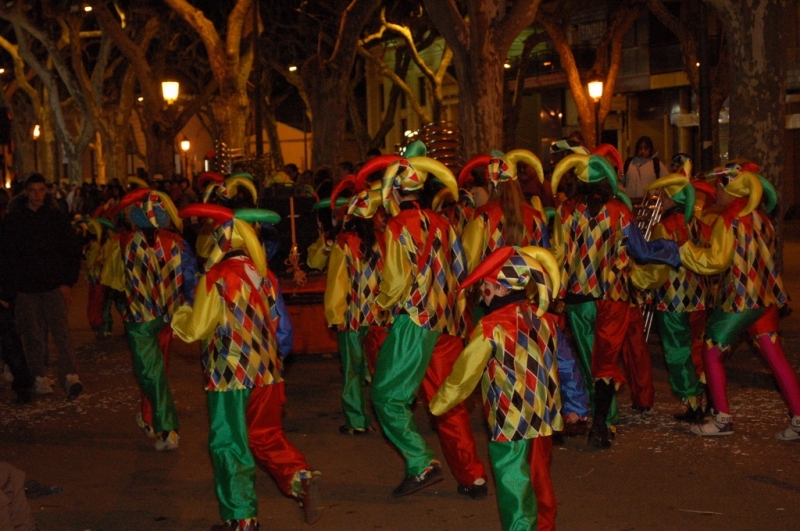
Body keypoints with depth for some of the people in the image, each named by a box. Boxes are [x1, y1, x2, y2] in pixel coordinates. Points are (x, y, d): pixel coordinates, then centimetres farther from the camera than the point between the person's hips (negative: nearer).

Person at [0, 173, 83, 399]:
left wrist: (68, 282, -1)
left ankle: (70, 377, -20)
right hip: (24, 289, 1)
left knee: (61, 331, -13)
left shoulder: (57, 217, 5)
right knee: (33, 336, 3)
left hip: (54, 286, -1)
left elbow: (73, 251, 7)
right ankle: (40, 378, 12)